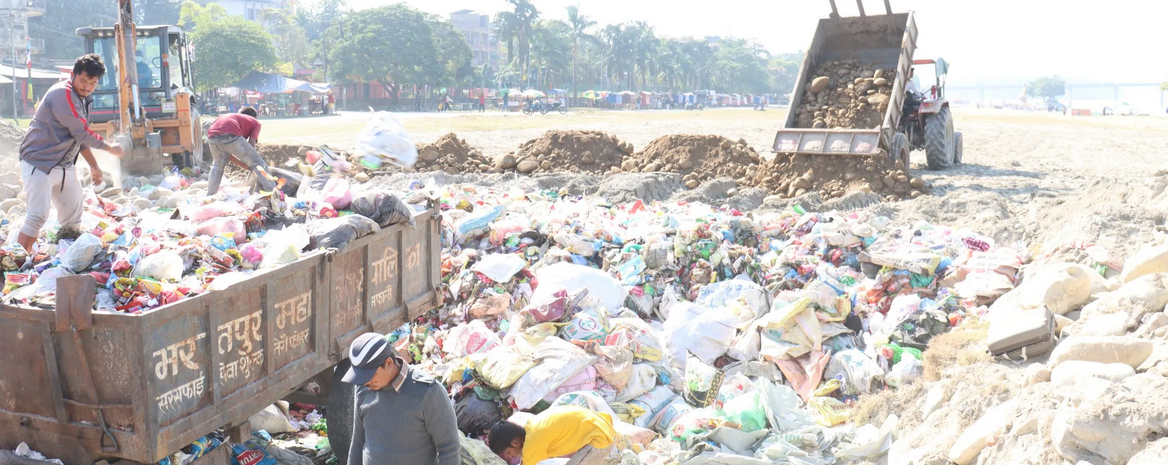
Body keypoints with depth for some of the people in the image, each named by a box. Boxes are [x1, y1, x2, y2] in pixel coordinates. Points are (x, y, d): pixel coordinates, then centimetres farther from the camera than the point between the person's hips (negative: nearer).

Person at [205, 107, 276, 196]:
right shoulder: (255, 122, 29)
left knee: (218, 166, 32)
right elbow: (251, 142, 11)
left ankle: (209, 196, 37)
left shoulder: (232, 116, 43)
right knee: (258, 164, 5)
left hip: (213, 135, 5)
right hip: (230, 135, -5)